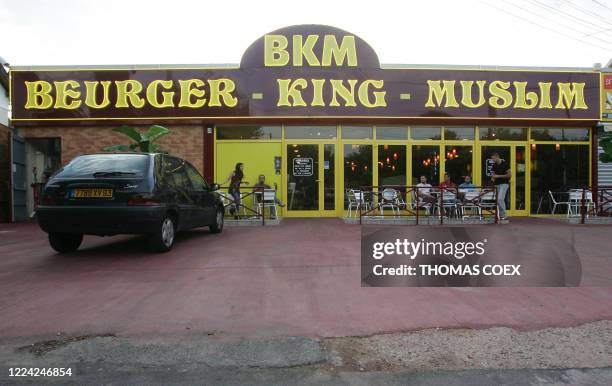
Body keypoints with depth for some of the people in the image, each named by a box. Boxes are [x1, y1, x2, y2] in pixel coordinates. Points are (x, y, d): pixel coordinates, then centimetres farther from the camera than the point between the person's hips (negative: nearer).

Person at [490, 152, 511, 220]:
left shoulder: (505, 164, -10)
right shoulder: (494, 165, 9)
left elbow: (509, 174, -12)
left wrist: (498, 176, -16)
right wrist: (493, 178, -4)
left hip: (504, 183, -7)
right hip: (497, 184, 7)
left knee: (500, 199, -18)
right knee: (498, 200, 7)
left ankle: (504, 215, -11)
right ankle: (500, 216, 13)